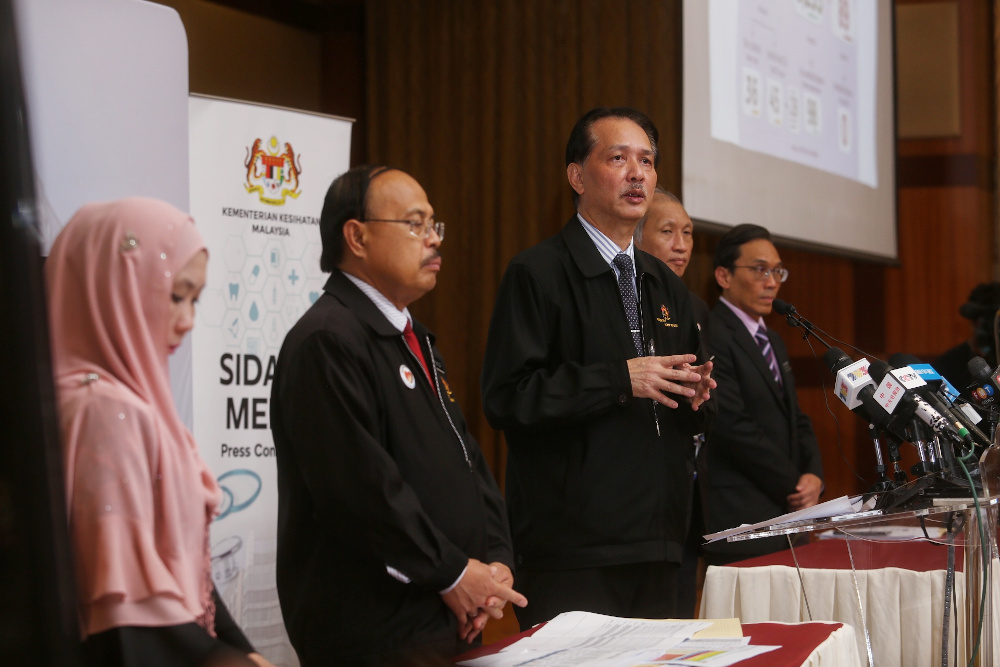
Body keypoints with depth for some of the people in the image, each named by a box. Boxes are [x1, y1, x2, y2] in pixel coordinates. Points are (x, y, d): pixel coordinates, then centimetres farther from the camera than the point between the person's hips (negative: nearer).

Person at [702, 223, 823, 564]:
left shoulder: (773, 340, 22)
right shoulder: (712, 337, -10)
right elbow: (733, 425, -16)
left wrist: (813, 475, 2)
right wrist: (794, 485, -8)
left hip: (786, 516, 9)